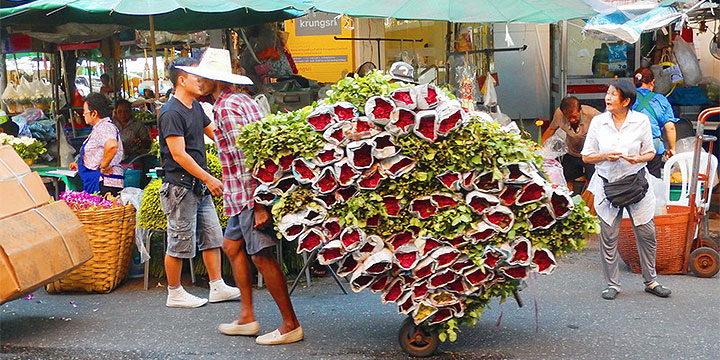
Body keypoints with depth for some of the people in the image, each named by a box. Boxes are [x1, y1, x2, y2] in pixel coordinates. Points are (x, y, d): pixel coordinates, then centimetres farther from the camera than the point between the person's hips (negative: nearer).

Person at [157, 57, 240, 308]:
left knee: (212, 238, 11)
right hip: (180, 187, -9)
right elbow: (179, 155, -20)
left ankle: (217, 287, 19)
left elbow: (216, 133, 24)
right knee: (180, 243, 2)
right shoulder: (171, 113, -15)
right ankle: (175, 294, 15)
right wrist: (208, 179, -19)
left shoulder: (195, 107, 13)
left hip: (199, 186, 9)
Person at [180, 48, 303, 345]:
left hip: (249, 192, -11)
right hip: (247, 195, 11)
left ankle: (291, 325, 3)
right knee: (232, 246, 17)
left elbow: (248, 155, -22)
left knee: (261, 256, -6)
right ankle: (247, 317, 22)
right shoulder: (241, 99, 16)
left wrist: (259, 204, -24)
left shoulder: (226, 108, -15)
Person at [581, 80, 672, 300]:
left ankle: (651, 282, 23)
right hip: (607, 184, 0)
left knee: (647, 233, 4)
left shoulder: (641, 121, -1)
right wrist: (605, 156, -15)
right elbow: (586, 156, 4)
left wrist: (638, 158, -15)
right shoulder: (598, 122, 0)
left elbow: (650, 152, 7)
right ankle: (612, 284, 17)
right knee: (608, 237, 2)